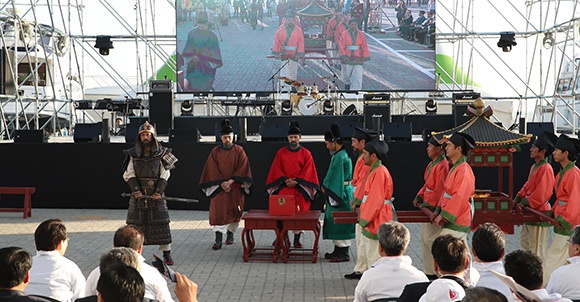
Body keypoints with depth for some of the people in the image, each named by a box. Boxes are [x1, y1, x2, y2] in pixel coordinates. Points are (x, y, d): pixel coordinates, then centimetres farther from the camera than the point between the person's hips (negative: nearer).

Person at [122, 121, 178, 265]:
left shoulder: (161, 154, 1)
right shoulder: (133, 154, 5)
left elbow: (164, 175, -1)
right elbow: (129, 174, 2)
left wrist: (159, 192, -13)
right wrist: (135, 190, -13)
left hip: (156, 195, -1)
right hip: (138, 196, 1)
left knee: (161, 224, -2)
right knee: (135, 224, 3)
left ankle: (167, 254, 7)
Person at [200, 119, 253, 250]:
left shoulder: (239, 151, 3)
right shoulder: (215, 151, 5)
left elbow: (243, 168, -4)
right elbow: (212, 170, 1)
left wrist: (231, 181, -13)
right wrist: (221, 182, -11)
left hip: (235, 186, 0)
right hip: (219, 187, 0)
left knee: (234, 210, 3)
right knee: (218, 210, -10)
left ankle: (230, 234, 21)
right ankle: (218, 239, -14)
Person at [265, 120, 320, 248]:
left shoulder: (306, 153, 3)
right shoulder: (281, 153, 7)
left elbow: (308, 171, -1)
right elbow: (277, 170, 4)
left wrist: (296, 181, -13)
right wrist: (285, 180, -11)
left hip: (300, 189, -1)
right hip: (283, 188, 1)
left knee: (299, 213, -1)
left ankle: (297, 239, 6)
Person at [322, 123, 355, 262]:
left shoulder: (340, 157, -19)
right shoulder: (343, 154, 12)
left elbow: (333, 177, -18)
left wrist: (324, 186, -3)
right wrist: (327, 186, 10)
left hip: (340, 193, -10)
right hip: (340, 192, 10)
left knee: (340, 222, -4)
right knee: (336, 222, 15)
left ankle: (344, 253, 2)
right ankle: (339, 250, 23)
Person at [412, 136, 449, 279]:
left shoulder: (442, 165, -17)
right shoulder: (432, 164, 14)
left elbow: (440, 190, -21)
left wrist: (429, 205, -20)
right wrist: (419, 197, 7)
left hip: (434, 208, -10)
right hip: (427, 206, 10)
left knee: (429, 239, -8)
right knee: (425, 238, 13)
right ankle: (429, 270, 22)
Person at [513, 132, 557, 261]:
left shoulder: (546, 169, -18)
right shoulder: (534, 167, 13)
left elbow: (542, 193, -23)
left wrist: (525, 203, -18)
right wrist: (518, 198, 6)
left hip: (539, 213, -10)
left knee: (537, 248, -1)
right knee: (524, 242, 18)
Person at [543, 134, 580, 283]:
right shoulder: (563, 172, 11)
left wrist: (565, 220, -23)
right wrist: (553, 211, 13)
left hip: (568, 222, -10)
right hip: (562, 218, 10)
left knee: (554, 254, -4)